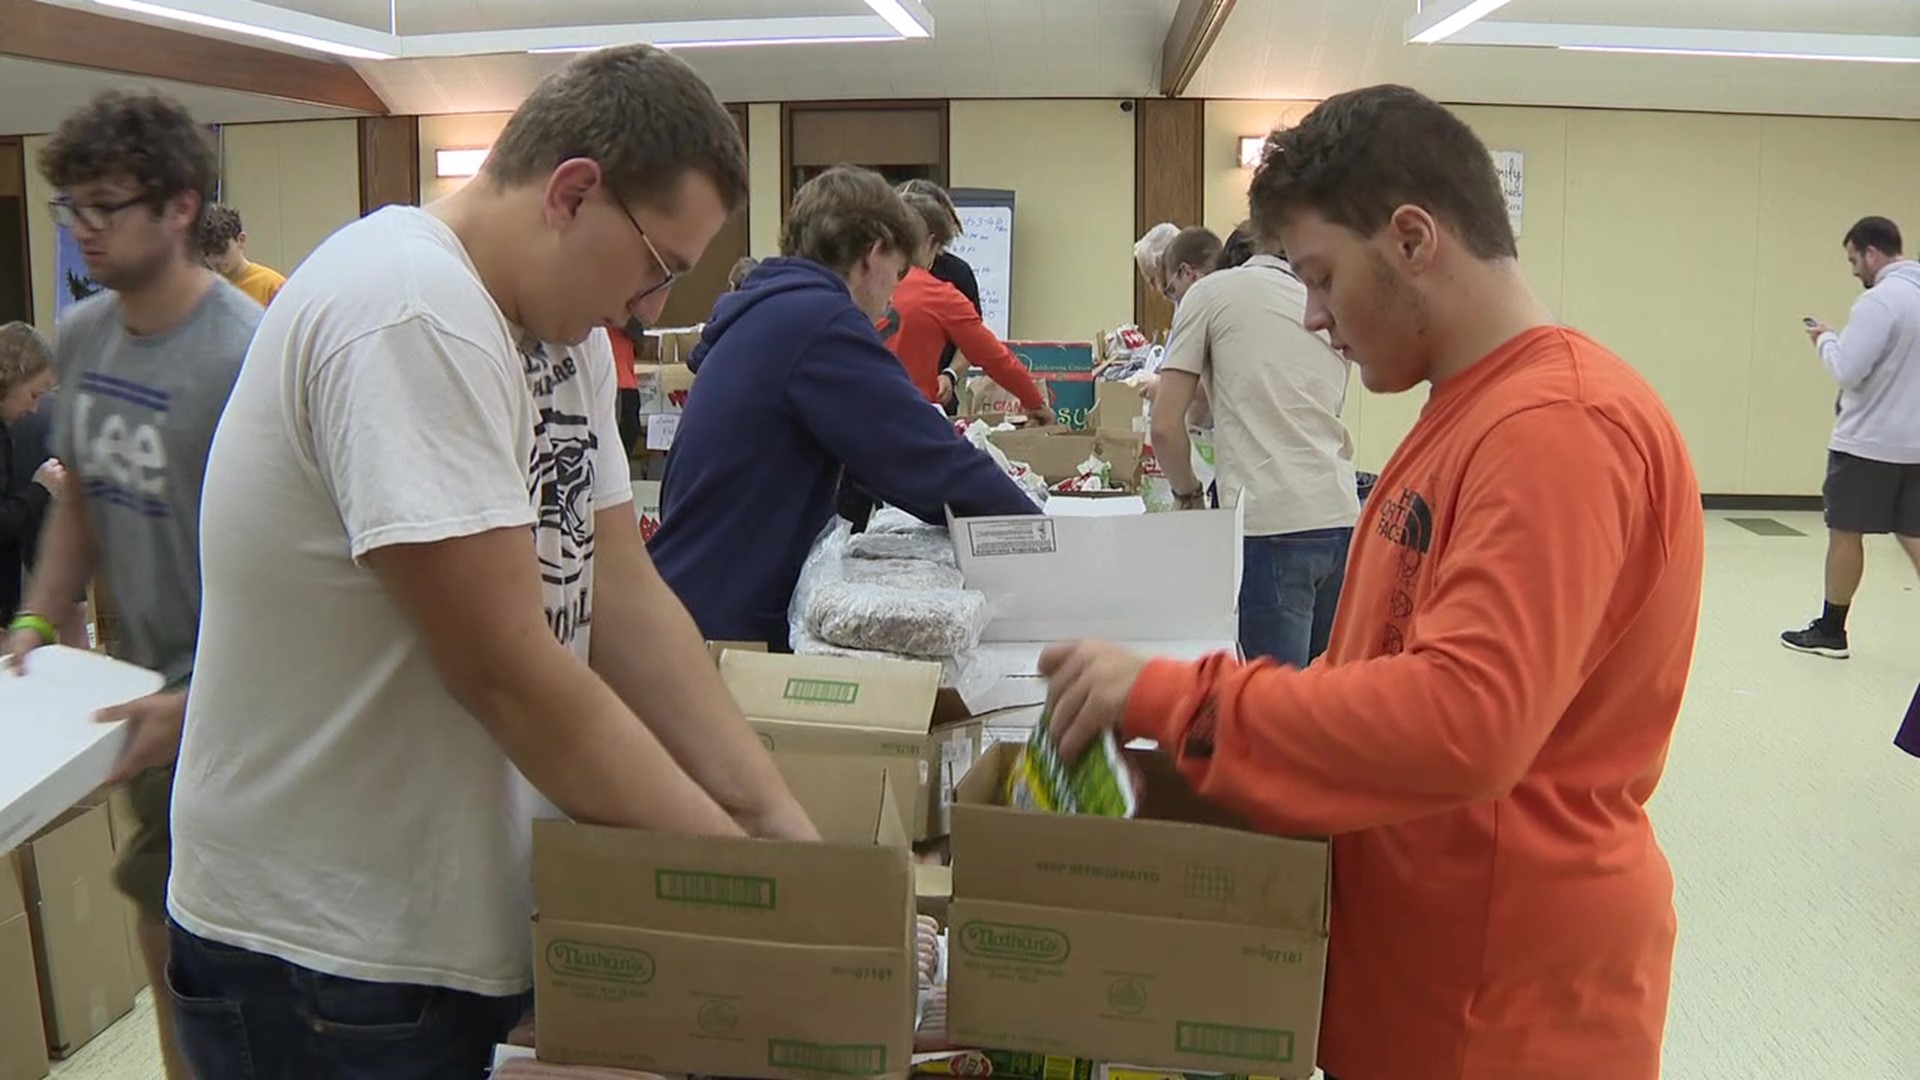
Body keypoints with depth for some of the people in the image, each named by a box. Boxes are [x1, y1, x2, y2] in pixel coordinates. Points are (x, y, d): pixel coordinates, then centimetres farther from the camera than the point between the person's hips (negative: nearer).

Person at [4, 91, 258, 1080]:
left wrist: (194, 703, -22)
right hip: (143, 677, 7)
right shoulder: (80, 336, 4)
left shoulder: (243, 354, -19)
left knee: (174, 932, 1)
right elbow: (82, 500, 15)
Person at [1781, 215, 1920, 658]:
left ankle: (1830, 631, 16)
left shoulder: (1880, 300, -17)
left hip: (1868, 442, -7)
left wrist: (1825, 339, -3)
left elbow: (1846, 371, -20)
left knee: (1845, 533, 6)